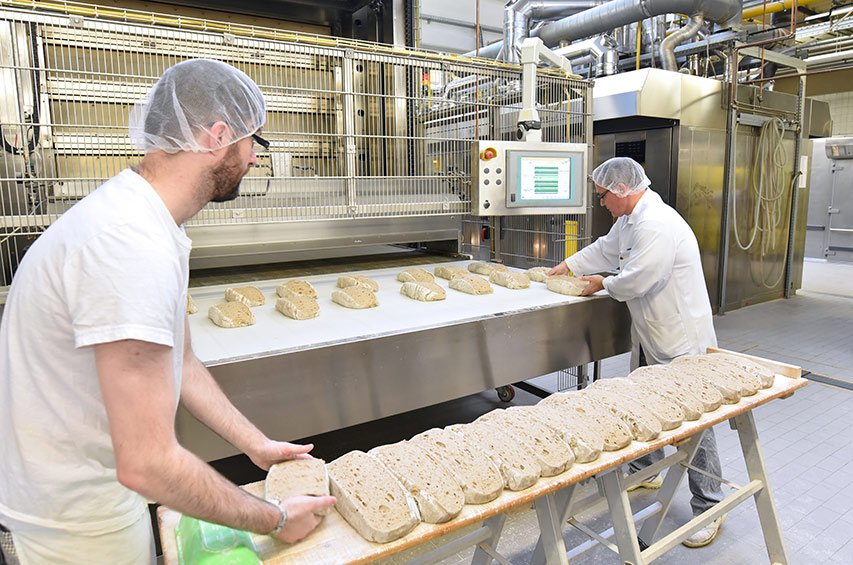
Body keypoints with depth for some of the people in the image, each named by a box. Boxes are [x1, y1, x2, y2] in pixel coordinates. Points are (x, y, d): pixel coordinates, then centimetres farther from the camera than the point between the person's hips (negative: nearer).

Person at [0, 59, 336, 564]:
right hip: (77, 512, -8)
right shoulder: (132, 247, -33)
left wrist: (258, 445, 7)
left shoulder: (149, 221, 1)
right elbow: (147, 464, -33)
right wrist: (276, 520, -21)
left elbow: (180, 364, 7)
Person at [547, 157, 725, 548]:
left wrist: (603, 284, -8)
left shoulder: (657, 225, -26)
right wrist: (567, 266, 25)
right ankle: (644, 472, 42)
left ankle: (709, 510, 15)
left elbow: (636, 281, -27)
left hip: (681, 340, -10)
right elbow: (606, 249, 24)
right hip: (649, 336, 10)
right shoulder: (629, 219, 8)